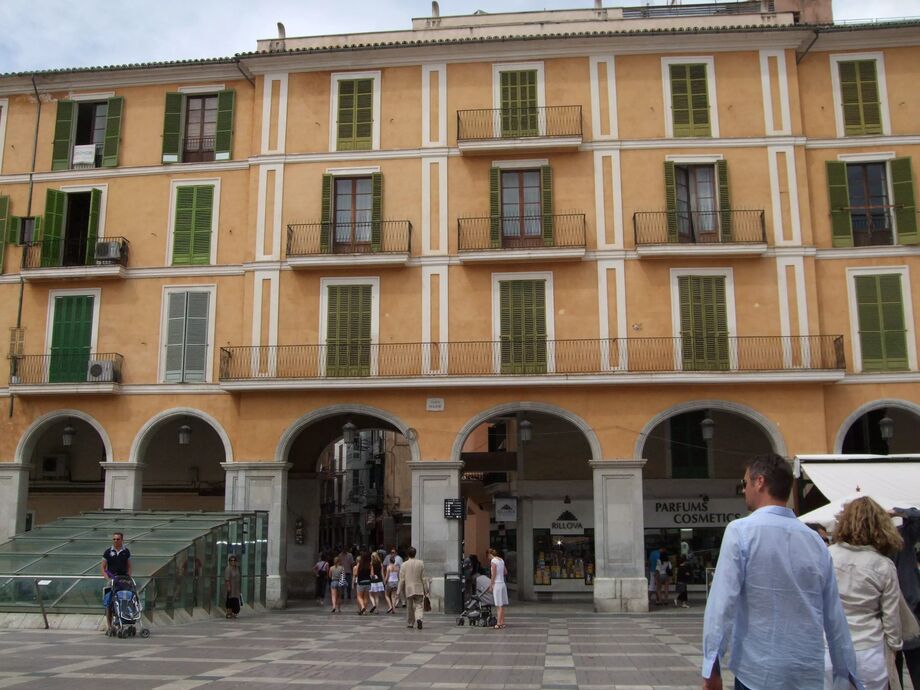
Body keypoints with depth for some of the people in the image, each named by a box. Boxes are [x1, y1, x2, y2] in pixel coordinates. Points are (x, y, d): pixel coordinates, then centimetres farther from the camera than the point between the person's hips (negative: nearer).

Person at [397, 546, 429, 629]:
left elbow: (402, 579, -2)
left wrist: (400, 591, 6)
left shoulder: (404, 565, -3)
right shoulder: (421, 563, -1)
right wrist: (426, 590, 7)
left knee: (410, 607, 13)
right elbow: (424, 578, 1)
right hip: (419, 589, 0)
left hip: (409, 589, 0)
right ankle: (418, 619, -21)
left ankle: (410, 623, 21)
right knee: (419, 606, 4)